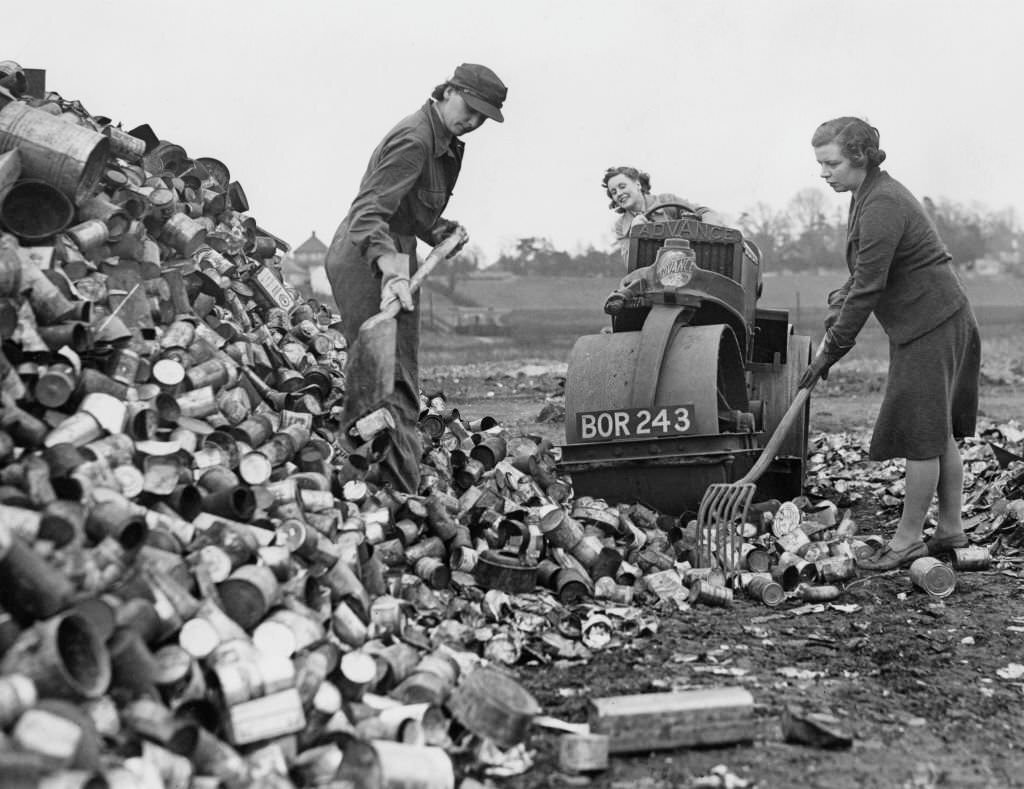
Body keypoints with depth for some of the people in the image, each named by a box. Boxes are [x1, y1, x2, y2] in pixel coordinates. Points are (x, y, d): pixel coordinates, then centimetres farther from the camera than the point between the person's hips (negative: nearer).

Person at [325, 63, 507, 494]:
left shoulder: (444, 143, 13)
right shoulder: (414, 139, -19)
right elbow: (369, 210, -30)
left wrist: (442, 231, 7)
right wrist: (392, 271, -43)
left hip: (389, 256, 10)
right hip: (368, 260, -10)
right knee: (390, 379, -13)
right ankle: (397, 488, -14)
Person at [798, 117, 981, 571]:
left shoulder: (882, 205, -21)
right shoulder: (868, 194, 11)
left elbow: (868, 287, -23)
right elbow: (867, 274, 23)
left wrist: (831, 351, -19)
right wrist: (841, 300, 5)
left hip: (930, 328, -11)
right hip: (942, 323, 11)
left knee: (920, 434, -4)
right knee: (939, 432, 15)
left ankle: (908, 539, 4)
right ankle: (950, 530, 23)